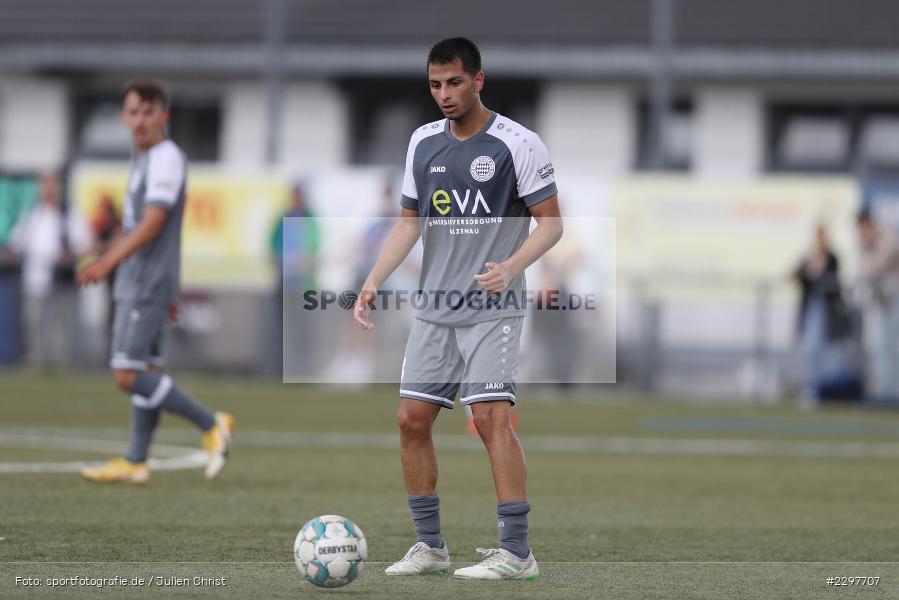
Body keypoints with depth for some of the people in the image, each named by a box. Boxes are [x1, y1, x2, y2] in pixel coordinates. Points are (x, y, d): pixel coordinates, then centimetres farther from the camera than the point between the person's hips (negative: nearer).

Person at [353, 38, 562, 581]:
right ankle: (430, 546, 14)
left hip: (493, 308, -6)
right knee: (412, 418, 3)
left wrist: (510, 268, -24)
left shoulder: (517, 144, -8)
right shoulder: (424, 142, 9)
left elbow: (551, 223, -8)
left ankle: (517, 552, -15)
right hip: (435, 307, 6)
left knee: (492, 415, -18)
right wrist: (374, 282, 4)